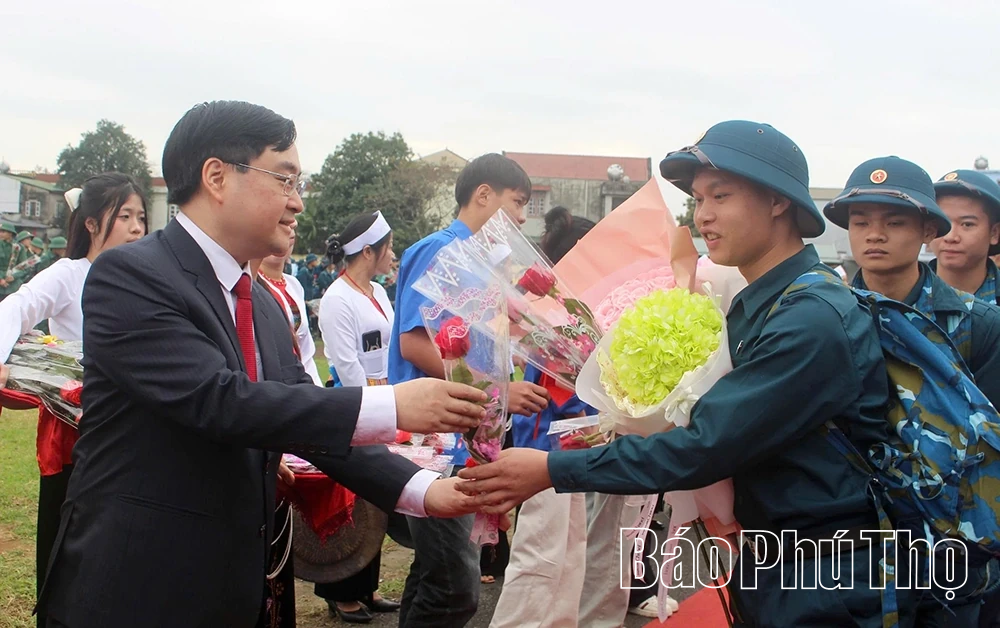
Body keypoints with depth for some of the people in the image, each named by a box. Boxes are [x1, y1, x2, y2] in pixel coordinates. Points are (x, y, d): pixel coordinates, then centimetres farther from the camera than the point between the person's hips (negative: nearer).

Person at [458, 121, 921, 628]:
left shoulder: (814, 319, -22)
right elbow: (717, 427, 12)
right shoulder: (753, 306, 7)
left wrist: (553, 469, -22)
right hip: (770, 568, 8)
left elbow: (706, 446, -25)